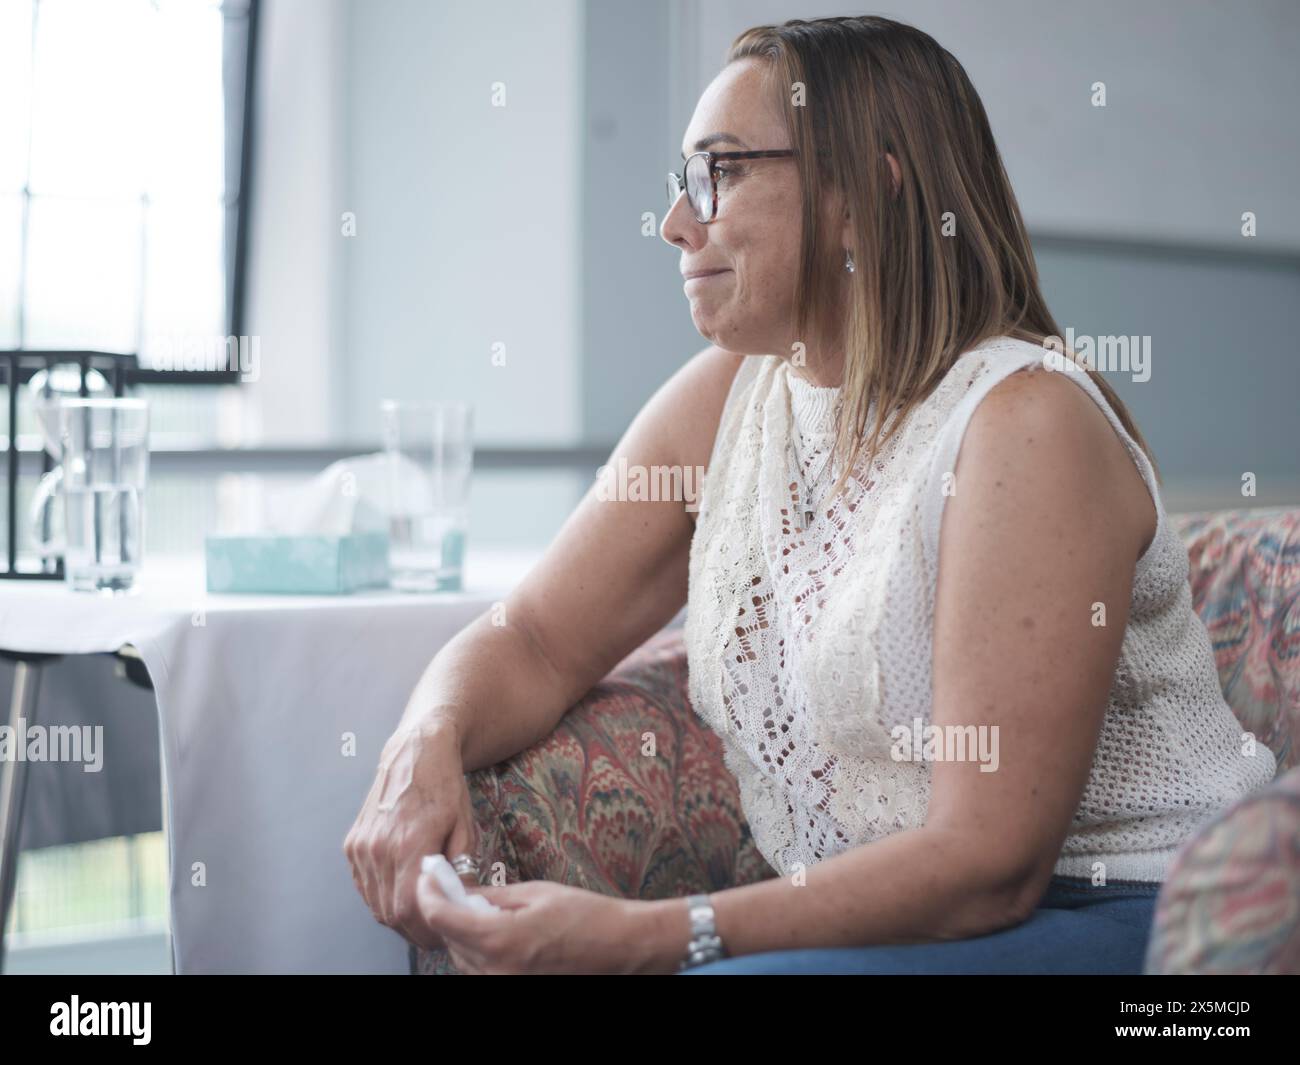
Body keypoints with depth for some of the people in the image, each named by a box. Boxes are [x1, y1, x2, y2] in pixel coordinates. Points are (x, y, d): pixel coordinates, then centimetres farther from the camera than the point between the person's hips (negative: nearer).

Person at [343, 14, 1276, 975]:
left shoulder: (1023, 424, -18)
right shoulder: (724, 401, 5)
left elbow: (988, 864, -23)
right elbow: (538, 642, 9)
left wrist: (642, 938, -29)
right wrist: (426, 745, -15)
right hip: (857, 918, 6)